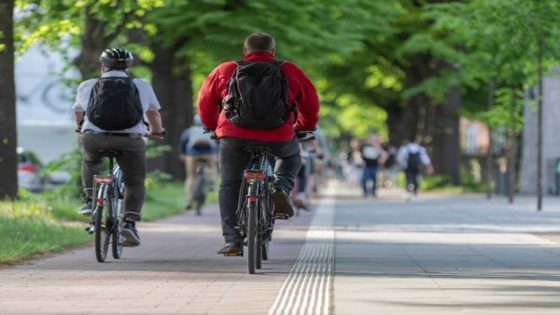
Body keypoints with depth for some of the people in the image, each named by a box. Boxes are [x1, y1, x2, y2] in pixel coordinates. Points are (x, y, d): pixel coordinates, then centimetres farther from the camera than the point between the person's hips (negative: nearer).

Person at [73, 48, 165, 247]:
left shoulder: (87, 86, 17)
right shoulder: (142, 86, 17)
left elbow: (78, 114, 31)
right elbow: (154, 114, 28)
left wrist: (82, 128, 53)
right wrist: (156, 131, 49)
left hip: (94, 138, 1)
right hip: (130, 140, -1)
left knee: (89, 162, 33)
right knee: (135, 183, 15)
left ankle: (90, 200, 21)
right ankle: (130, 222, -3)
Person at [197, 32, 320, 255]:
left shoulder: (225, 70, 7)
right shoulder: (289, 71, 6)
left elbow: (205, 101, 16)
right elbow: (310, 101, 16)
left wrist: (212, 126, 34)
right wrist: (305, 127, 33)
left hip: (234, 137, 0)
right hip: (278, 138, 0)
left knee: (230, 185, 16)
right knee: (291, 156, 32)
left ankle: (232, 241, 9)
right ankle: (281, 190, 5)